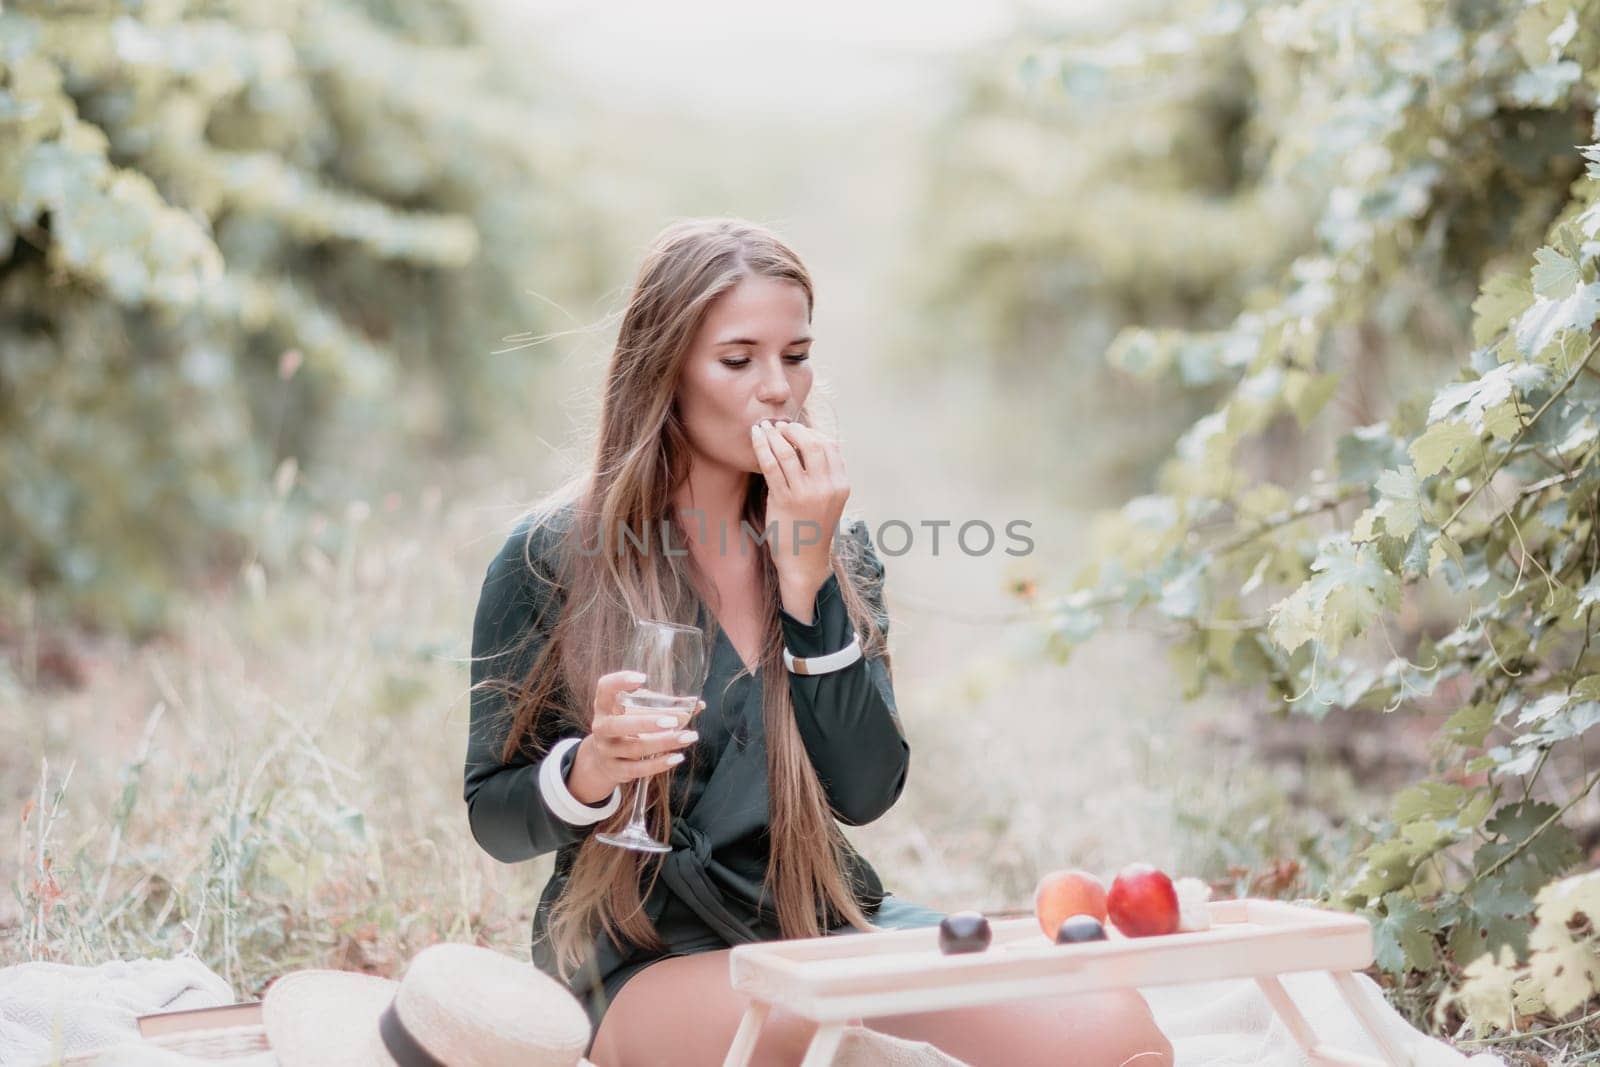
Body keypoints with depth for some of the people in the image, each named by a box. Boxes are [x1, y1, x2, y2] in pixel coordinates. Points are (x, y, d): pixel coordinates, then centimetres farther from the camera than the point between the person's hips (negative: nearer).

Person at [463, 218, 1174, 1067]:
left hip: (826, 919, 4)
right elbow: (494, 818, 1)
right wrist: (587, 773, -21)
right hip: (647, 956, -3)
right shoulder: (552, 557, -5)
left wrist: (807, 575, -12)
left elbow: (864, 793, -5)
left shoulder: (839, 552, 8)